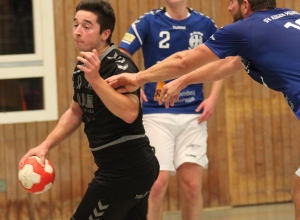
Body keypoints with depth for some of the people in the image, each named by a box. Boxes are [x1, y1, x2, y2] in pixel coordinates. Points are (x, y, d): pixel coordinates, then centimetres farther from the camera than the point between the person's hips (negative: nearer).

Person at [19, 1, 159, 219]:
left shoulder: (119, 65, -17)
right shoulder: (83, 66, 9)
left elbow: (129, 113, -32)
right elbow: (76, 111, 23)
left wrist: (95, 79, -38)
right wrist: (46, 145, 15)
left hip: (126, 169, -9)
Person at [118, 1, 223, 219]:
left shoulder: (204, 24, 5)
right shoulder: (148, 22, -3)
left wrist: (213, 97, 2)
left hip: (193, 114, 2)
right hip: (156, 113, -2)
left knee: (192, 185, -2)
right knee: (157, 183, -9)